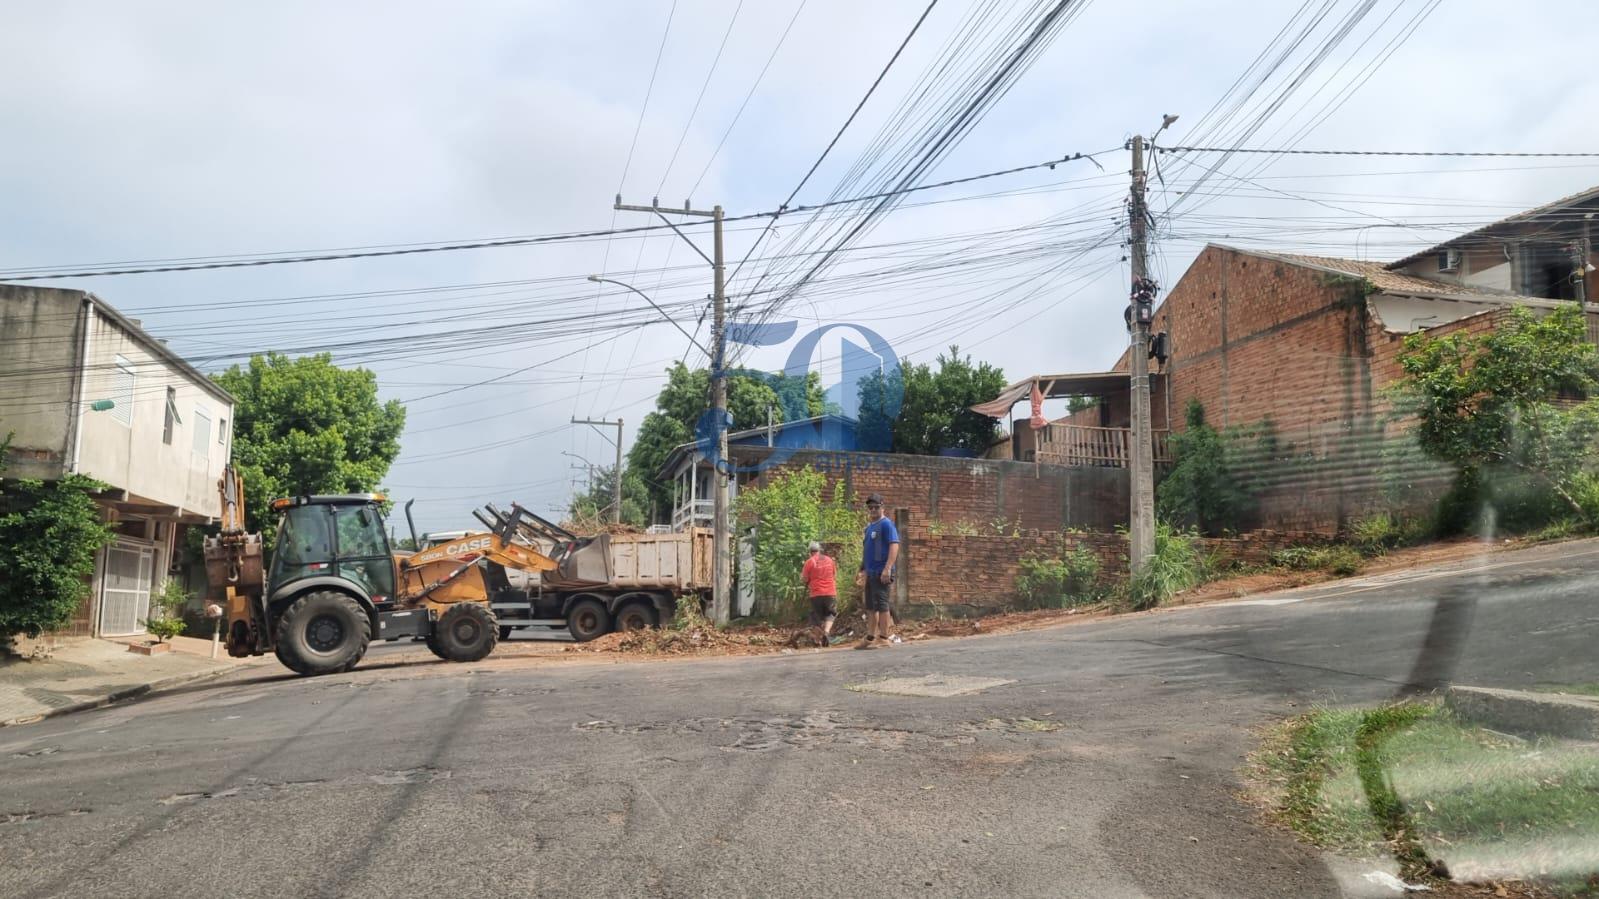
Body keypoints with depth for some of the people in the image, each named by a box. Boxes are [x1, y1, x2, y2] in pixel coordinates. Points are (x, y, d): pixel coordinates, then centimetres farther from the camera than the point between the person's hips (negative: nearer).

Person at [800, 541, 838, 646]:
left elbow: (804, 578, -2)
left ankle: (818, 639, 4)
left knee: (817, 617, 9)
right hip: (830, 593, 2)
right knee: (830, 614, 13)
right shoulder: (830, 560, 7)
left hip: (816, 594, -2)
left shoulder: (810, 561, -5)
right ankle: (826, 631, -11)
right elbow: (835, 576, 16)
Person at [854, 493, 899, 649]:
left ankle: (884, 638, -5)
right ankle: (870, 638, 18)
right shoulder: (869, 526, 18)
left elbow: (894, 545, -18)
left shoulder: (886, 524, -8)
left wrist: (888, 568, -26)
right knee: (870, 607, 12)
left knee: (880, 604, -9)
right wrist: (863, 570, 23)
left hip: (882, 573, -9)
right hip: (871, 573, 9)